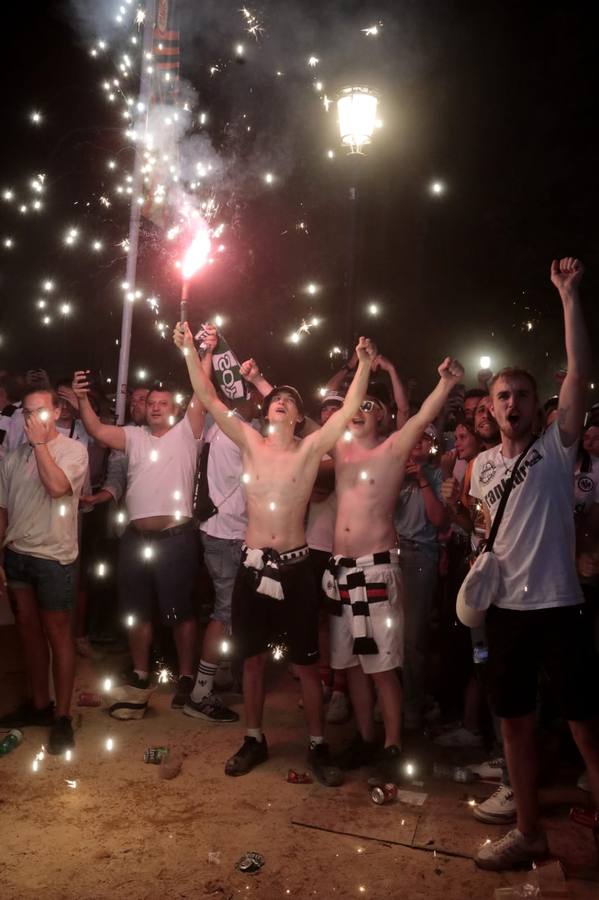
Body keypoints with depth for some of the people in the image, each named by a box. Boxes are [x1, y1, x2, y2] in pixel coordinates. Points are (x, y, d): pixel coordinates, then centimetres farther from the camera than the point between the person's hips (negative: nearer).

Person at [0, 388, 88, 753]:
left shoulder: (74, 449, -5)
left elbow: (57, 487, -24)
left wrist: (40, 442, -17)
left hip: (54, 557, -5)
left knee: (57, 634, 2)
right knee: (29, 630, 14)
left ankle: (62, 716, 11)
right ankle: (39, 704, 28)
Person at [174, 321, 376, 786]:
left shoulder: (312, 448, -1)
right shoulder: (250, 442, 3)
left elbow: (349, 410, -10)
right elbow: (210, 400, -2)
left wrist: (365, 365, -16)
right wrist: (191, 352, -7)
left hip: (295, 566, -2)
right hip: (253, 564, 2)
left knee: (307, 662, 6)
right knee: (253, 657, 13)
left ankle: (318, 746, 22)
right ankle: (255, 740, 30)